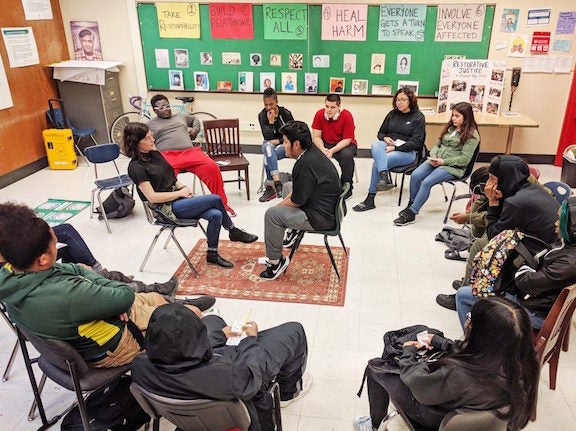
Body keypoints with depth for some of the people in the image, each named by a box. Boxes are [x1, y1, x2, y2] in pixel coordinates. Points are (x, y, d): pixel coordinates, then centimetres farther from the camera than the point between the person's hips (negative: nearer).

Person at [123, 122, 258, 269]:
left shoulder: (154, 153, 10)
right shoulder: (136, 167, -14)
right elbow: (152, 197, -18)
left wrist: (183, 187, -1)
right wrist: (180, 193, -13)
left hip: (177, 199, 8)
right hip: (166, 208, -7)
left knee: (215, 215, -15)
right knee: (215, 199, -17)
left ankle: (212, 254, 1)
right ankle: (233, 232, 5)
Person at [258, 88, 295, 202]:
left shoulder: (285, 113, -8)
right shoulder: (262, 115, -4)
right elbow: (267, 137, -14)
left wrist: (278, 141, -12)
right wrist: (270, 121, -22)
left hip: (285, 145, -2)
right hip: (271, 145, 2)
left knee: (268, 156, -32)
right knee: (267, 147, -36)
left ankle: (270, 187, -22)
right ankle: (277, 182, -42)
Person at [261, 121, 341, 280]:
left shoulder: (305, 164, -27)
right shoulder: (313, 151, 2)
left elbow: (297, 201, -19)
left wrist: (279, 206, -2)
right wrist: (286, 199, 7)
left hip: (321, 218, -11)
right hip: (329, 206, 11)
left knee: (272, 214, -14)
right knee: (287, 187, 26)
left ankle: (276, 261, -2)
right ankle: (296, 230, 30)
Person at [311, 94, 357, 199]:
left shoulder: (347, 116, -18)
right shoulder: (319, 114, -10)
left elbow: (347, 140, -18)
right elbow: (316, 137, -7)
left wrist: (332, 151, -31)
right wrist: (323, 149, -27)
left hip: (345, 144, -3)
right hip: (326, 143, 3)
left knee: (346, 154, -35)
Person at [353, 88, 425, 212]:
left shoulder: (418, 117, 2)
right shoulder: (392, 114, 17)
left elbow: (416, 142, -7)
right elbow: (381, 132, 24)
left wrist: (395, 148, -16)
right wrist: (385, 138, -2)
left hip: (408, 151, -5)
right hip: (388, 146, 5)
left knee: (377, 162, -30)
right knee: (375, 144, -32)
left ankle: (370, 199, -25)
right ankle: (385, 177, -53)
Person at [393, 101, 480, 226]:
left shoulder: (472, 135, -6)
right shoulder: (450, 128, 16)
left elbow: (464, 159, -12)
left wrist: (443, 161, -17)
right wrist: (433, 156, -4)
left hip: (453, 167, -6)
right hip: (436, 161, 6)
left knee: (426, 182, -26)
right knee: (415, 175, -19)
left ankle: (411, 214, -19)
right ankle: (411, 205, -2)